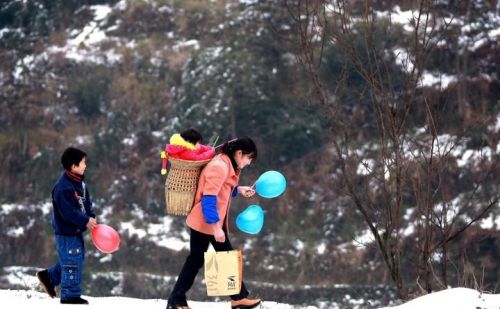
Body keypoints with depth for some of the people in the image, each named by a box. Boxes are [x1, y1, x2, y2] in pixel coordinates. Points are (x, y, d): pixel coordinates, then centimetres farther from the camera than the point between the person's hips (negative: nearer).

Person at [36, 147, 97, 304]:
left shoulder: (79, 182, 7)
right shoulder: (64, 187, -25)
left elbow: (86, 202, 15)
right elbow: (68, 212, -26)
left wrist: (91, 217, 0)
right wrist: (85, 221, -21)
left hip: (76, 230, 10)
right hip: (66, 232, -10)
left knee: (75, 259, 21)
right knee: (72, 262, -3)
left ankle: (48, 276, 33)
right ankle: (70, 295, 6)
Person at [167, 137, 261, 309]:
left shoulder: (227, 165, 9)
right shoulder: (219, 166, -23)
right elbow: (209, 199, -27)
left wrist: (238, 189, 4)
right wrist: (216, 227, -27)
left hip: (215, 222, 10)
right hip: (204, 222, -10)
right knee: (196, 260, -2)